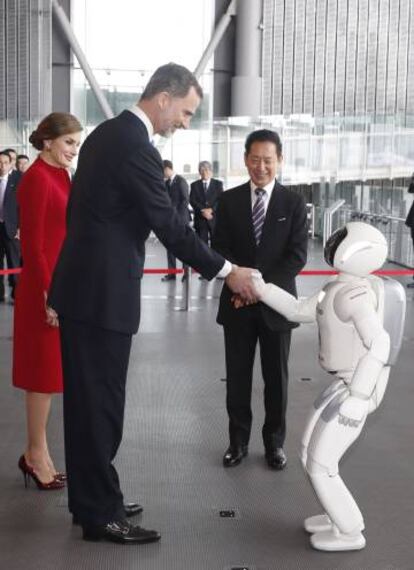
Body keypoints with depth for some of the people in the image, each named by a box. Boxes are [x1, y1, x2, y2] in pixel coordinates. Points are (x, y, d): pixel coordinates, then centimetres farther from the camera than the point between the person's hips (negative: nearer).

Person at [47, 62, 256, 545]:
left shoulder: (105, 133, 12)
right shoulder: (136, 148, -18)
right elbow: (170, 227, -18)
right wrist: (226, 271, -9)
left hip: (82, 284, 10)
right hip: (102, 293, -10)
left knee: (87, 400, 16)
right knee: (101, 403, 0)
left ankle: (89, 500, 28)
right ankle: (101, 514, 12)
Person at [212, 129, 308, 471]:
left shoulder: (294, 203, -1)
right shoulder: (229, 200, 3)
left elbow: (297, 256, -7)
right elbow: (219, 249, -1)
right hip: (238, 301, 1)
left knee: (276, 377, 9)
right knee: (237, 376, 8)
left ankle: (274, 442, 23)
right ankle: (238, 441, 22)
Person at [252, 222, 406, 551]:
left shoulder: (352, 293, -23)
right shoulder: (340, 289, 8)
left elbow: (379, 343, -28)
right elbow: (298, 311, 15)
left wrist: (356, 400, -26)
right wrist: (261, 288, 8)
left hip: (356, 388, -9)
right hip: (346, 383, 10)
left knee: (320, 465, 2)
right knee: (310, 452, 19)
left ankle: (349, 532, 19)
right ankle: (344, 514, 35)